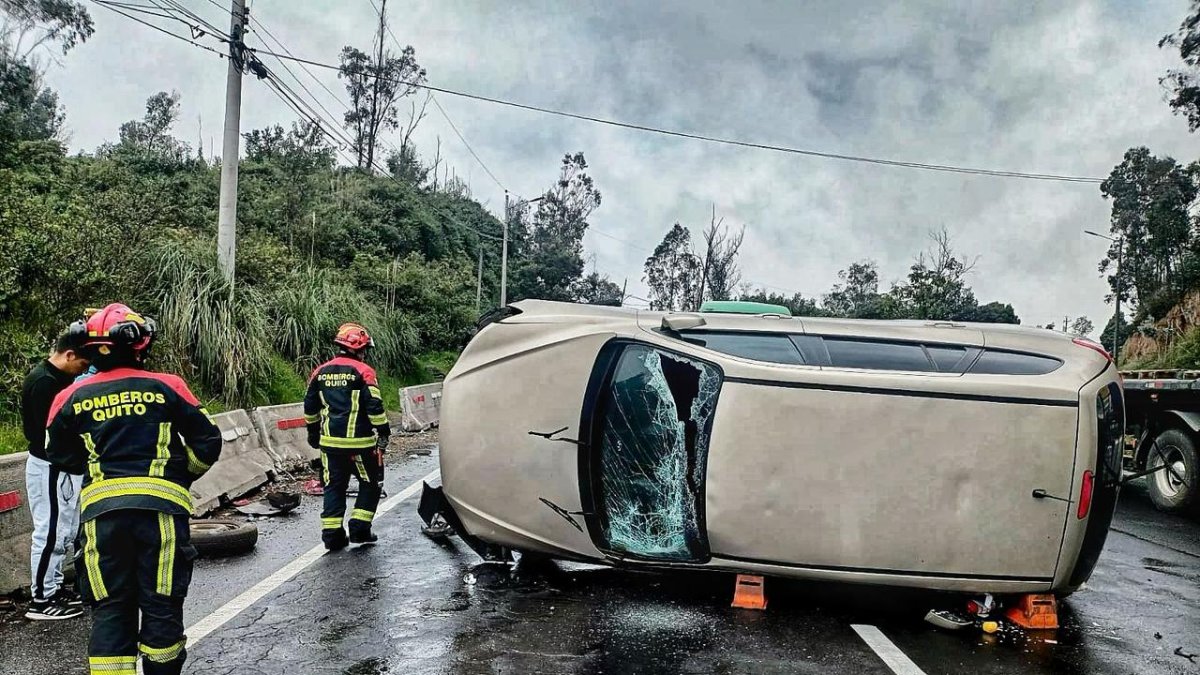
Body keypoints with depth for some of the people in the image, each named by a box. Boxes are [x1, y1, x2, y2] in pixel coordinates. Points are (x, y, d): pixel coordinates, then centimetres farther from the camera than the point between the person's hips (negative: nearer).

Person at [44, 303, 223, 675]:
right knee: (161, 603, 9)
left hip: (101, 508, 2)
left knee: (110, 607, 9)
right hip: (160, 504, -2)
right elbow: (208, 442, 4)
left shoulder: (73, 397, 6)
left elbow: (61, 456, 18)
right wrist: (184, 473, 22)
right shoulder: (165, 387, -1)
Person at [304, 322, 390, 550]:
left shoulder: (321, 372, 9)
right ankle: (360, 529, 7)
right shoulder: (363, 372, -9)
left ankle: (332, 533, 8)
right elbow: (374, 407, -14)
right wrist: (383, 431, -5)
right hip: (359, 441, -5)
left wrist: (313, 432, 27)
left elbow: (310, 406, 16)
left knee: (334, 486, 12)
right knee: (370, 483, 11)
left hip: (330, 441, 5)